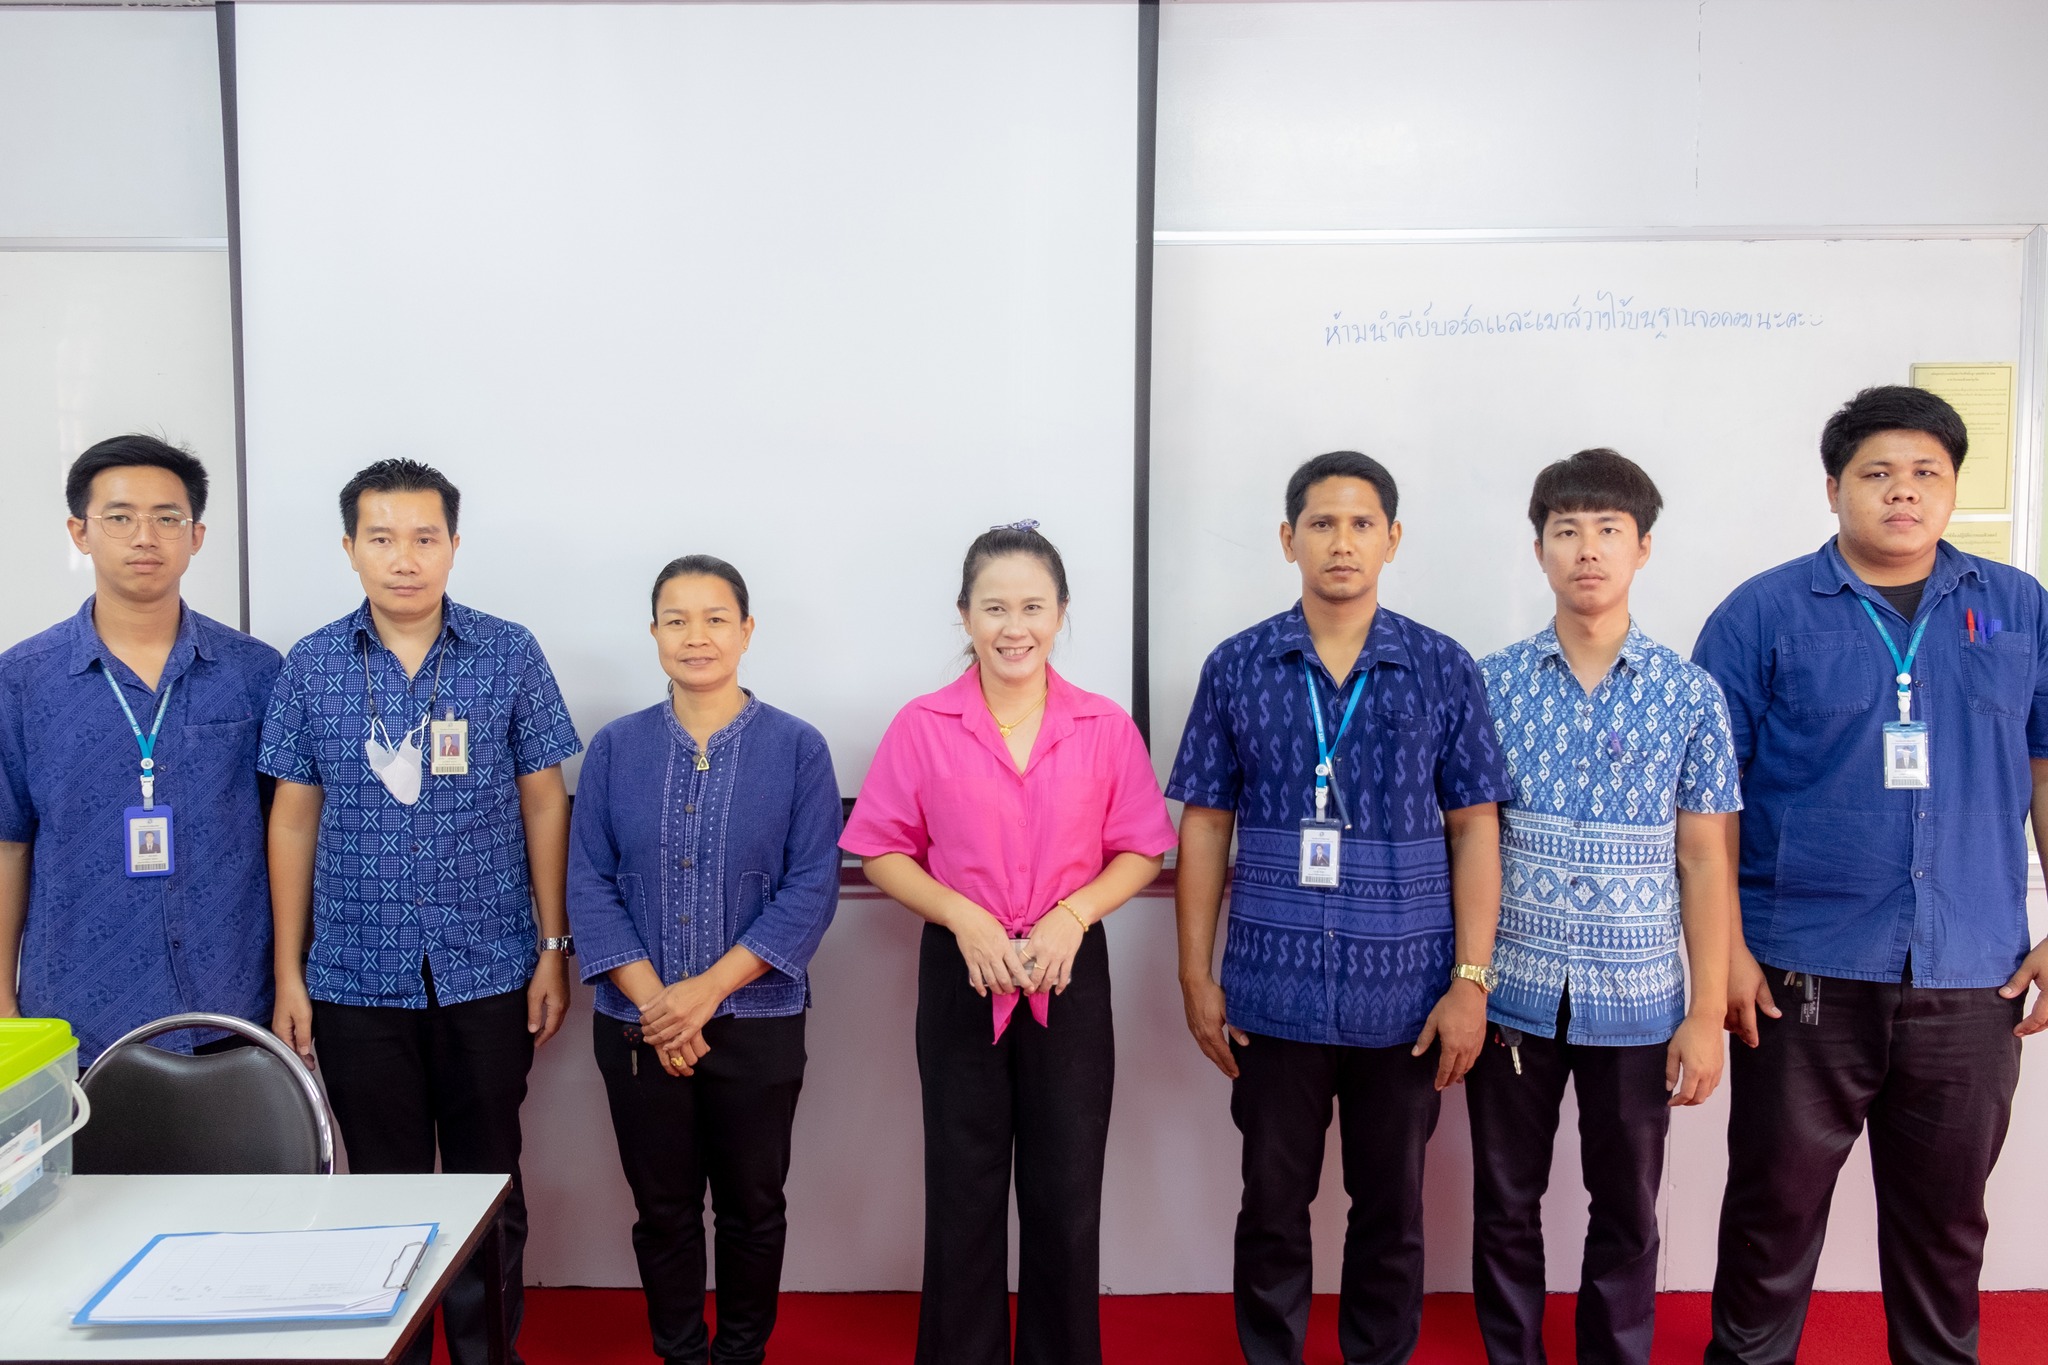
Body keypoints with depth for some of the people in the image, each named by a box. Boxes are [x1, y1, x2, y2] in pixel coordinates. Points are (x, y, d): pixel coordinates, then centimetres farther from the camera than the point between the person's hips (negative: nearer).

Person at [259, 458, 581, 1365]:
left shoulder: (510, 655, -3)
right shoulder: (310, 666, 1)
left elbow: (542, 803, 1)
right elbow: (294, 820, 5)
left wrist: (553, 948, -1)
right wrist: (288, 973, 3)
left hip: (487, 974, -1)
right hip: (356, 978, 1)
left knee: (488, 1186, 10)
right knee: (384, 1185, 13)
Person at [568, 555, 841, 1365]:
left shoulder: (797, 749, -4)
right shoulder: (615, 748, 1)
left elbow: (812, 888, -9)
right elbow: (589, 884, -2)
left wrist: (708, 989, -16)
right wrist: (651, 999, -13)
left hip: (758, 1024, -1)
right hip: (637, 1024, 1)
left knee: (752, 1207, 12)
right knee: (663, 1209, 13)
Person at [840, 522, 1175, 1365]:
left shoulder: (1106, 728, -2)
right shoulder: (922, 727, -4)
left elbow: (1143, 850, 2)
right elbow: (882, 851, -1)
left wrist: (1074, 914, -14)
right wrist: (964, 917, -14)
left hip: (1071, 977, 1)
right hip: (960, 977, 0)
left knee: (1067, 1197, 9)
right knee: (964, 1195, 10)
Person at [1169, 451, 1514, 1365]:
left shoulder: (1444, 670, 0)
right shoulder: (1236, 668, 0)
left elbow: (1474, 831, 1)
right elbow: (1204, 829, 3)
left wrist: (1471, 980, -5)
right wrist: (1197, 978, 0)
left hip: (1404, 993, 0)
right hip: (1275, 989, 0)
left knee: (1391, 1210, 15)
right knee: (1273, 1207, 13)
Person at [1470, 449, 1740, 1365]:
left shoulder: (1690, 696, -1)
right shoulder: (1491, 685, -1)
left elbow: (1704, 861, 0)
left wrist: (1707, 1015, -1)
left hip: (1636, 1002, 0)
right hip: (1512, 991, 0)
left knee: (1627, 1213, 14)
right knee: (1505, 1206, 13)